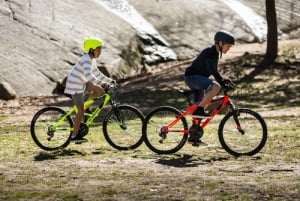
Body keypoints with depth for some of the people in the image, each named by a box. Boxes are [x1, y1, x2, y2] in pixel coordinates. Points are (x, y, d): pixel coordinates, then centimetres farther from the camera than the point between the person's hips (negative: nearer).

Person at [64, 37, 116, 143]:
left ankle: (85, 107, 14)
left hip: (81, 83, 9)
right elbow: (88, 75, -37)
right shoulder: (87, 60, -22)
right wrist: (102, 83, -40)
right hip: (75, 86, -9)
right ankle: (74, 136, 3)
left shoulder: (91, 60, 9)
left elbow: (97, 74, 19)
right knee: (81, 112, -5)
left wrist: (109, 81, 12)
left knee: (99, 90, 6)